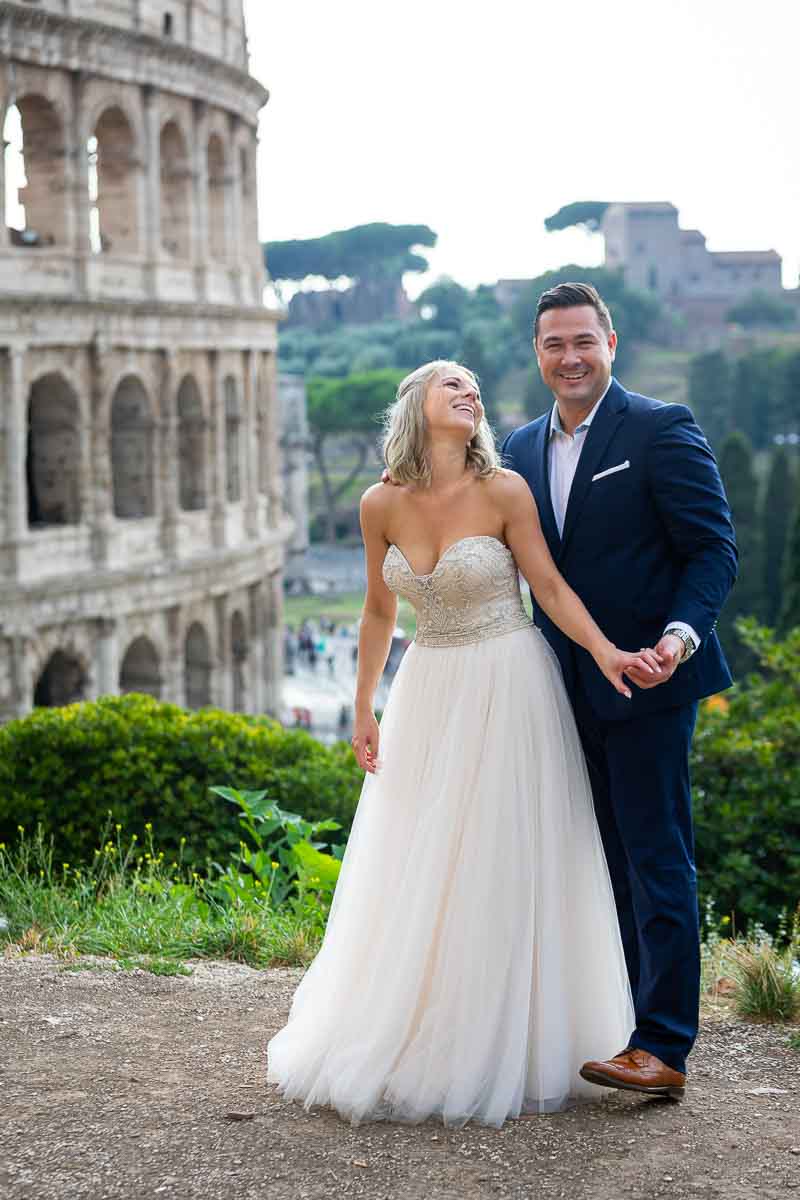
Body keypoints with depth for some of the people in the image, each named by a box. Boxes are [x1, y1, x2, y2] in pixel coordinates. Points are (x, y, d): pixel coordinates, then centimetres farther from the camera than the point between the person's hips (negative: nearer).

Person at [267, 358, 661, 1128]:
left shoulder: (505, 492, -10)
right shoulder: (381, 506, -1)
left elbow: (550, 586, -6)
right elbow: (380, 612, 9)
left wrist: (606, 653, -21)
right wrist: (362, 710, 10)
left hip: (508, 692, -3)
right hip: (429, 693, 3)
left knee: (503, 870, 0)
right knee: (411, 878, 7)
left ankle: (505, 1055, 13)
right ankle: (414, 1043, 22)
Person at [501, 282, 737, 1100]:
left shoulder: (662, 429, -8)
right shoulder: (522, 448, 12)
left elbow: (714, 548, -11)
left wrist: (681, 634, -26)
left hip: (643, 685, -7)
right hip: (567, 692, 7)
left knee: (656, 863, -3)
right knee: (602, 865, 14)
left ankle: (663, 1048, 2)